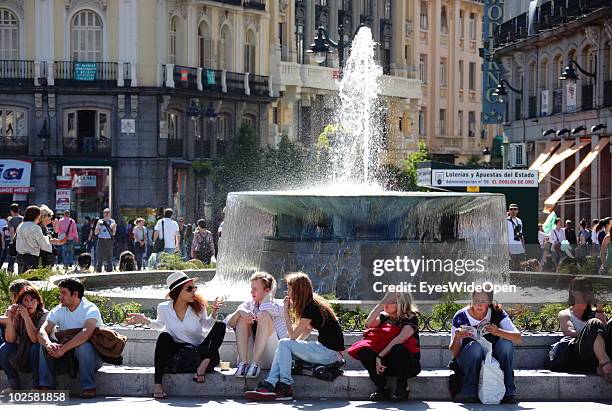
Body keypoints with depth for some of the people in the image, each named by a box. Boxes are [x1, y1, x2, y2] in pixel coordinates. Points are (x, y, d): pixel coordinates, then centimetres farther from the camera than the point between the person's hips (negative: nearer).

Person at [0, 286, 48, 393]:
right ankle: (14, 385, -6)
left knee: (36, 347, -34)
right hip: (21, 358, 4)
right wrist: (9, 319, -23)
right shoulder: (17, 315, -3)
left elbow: (35, 339, -27)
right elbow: (10, 340, -12)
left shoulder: (43, 315, -14)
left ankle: (36, 385, -21)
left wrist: (26, 317, -31)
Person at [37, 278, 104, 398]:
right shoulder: (58, 311, 1)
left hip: (92, 356, -5)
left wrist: (63, 348, -41)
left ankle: (88, 387, -30)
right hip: (67, 355, 5)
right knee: (45, 346, -16)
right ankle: (46, 385, -18)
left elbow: (86, 333, -34)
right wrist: (48, 343, -37)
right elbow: (42, 331, -13)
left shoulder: (90, 309, -15)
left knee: (83, 346, -36)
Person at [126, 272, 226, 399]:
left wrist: (214, 313, -8)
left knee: (220, 326, -16)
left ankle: (204, 364, -31)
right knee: (164, 337, -30)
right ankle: (157, 384, -36)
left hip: (200, 350, 1)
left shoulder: (198, 306, -9)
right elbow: (160, 325, 14)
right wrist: (146, 321, -2)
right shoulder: (164, 308, -8)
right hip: (177, 350, -1)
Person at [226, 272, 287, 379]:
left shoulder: (279, 307, 0)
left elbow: (265, 308, -23)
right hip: (250, 354, 4)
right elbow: (229, 323, 1)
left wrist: (270, 293, -4)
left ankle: (254, 364, -34)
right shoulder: (249, 305, 13)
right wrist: (239, 312, -19)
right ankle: (243, 363, -27)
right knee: (242, 317, -11)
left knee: (264, 315, -22)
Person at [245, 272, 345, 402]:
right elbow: (305, 333, 17)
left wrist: (286, 311, -6)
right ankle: (269, 385, -11)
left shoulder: (311, 308, -14)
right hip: (326, 351, 9)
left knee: (284, 344, -12)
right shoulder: (312, 304, 16)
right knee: (283, 346, 2)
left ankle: (285, 388, -11)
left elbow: (293, 335, -10)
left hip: (331, 353, -9)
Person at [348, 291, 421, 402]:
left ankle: (402, 389, -20)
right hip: (387, 364, 4)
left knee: (398, 349, -37)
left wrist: (380, 355, -30)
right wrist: (382, 302, -17)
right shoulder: (384, 317, 8)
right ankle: (382, 388, -14)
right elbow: (369, 324, -14)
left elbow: (401, 338, -24)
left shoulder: (411, 318, -7)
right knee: (364, 351, -21)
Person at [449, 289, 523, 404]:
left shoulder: (497, 314, -7)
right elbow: (454, 353, -10)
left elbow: (519, 339, -19)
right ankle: (469, 393, -27)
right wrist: (457, 339, -32)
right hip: (467, 362, -2)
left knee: (506, 342, -24)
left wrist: (498, 332, -36)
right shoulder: (461, 317, -11)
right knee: (475, 345, -32)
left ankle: (508, 392, -21)